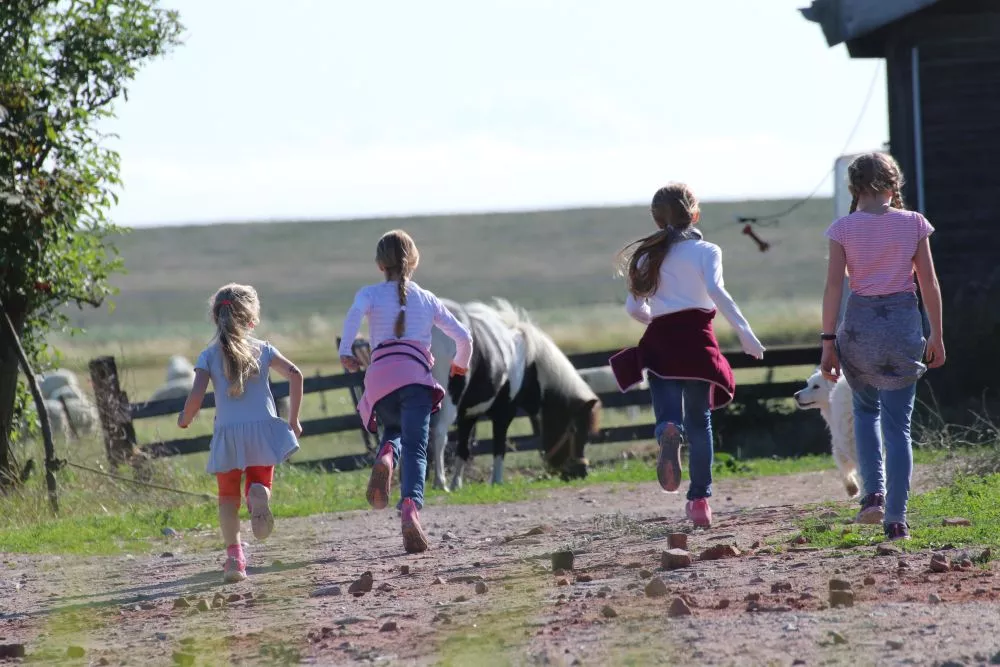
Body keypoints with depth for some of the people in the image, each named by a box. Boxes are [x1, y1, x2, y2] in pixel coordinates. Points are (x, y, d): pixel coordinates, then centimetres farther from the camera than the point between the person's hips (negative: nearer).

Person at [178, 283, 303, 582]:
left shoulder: (209, 356, 3)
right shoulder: (263, 349, 7)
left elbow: (196, 397, -7)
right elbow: (294, 374, -5)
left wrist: (184, 420, 14)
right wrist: (293, 419, 4)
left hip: (228, 434, 0)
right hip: (263, 429, 0)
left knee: (228, 496, 13)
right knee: (260, 482, 14)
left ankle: (234, 554, -5)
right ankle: (258, 494, -26)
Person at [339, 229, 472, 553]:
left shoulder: (371, 293, 17)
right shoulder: (428, 299, 22)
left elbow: (355, 313, -8)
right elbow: (463, 338, 19)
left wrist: (345, 351, -8)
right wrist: (460, 364, 38)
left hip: (380, 378, 1)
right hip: (416, 376, -1)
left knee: (393, 430, 27)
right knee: (415, 449, -9)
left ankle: (385, 457, -9)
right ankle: (410, 508, -36)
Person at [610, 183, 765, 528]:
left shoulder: (649, 256, 13)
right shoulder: (706, 251, 4)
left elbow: (634, 307, 9)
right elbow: (716, 290, -13)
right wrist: (744, 331, -16)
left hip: (660, 341, 1)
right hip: (696, 337, -1)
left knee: (669, 415, -5)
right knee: (699, 421, 8)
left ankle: (669, 434, -43)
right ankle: (699, 498, 5)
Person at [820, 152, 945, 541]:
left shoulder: (844, 228, -3)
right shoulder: (913, 224, 0)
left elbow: (833, 287, -6)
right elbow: (929, 283, 2)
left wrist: (828, 342, -3)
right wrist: (936, 334, 10)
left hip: (860, 323, 0)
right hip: (904, 320, 0)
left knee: (866, 409, 24)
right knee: (898, 423, 5)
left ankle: (873, 494, 6)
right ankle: (896, 518, -2)